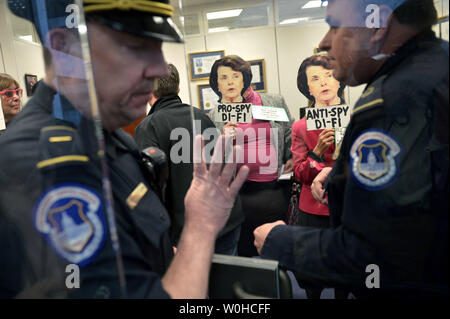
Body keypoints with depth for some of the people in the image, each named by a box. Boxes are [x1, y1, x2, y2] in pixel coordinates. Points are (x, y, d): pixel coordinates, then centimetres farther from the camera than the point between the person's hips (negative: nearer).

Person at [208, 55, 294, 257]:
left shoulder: (275, 103, 7)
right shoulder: (213, 117, 4)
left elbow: (291, 135, 19)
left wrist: (292, 160, 6)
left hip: (277, 189, 2)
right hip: (242, 193, -1)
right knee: (245, 251, 8)